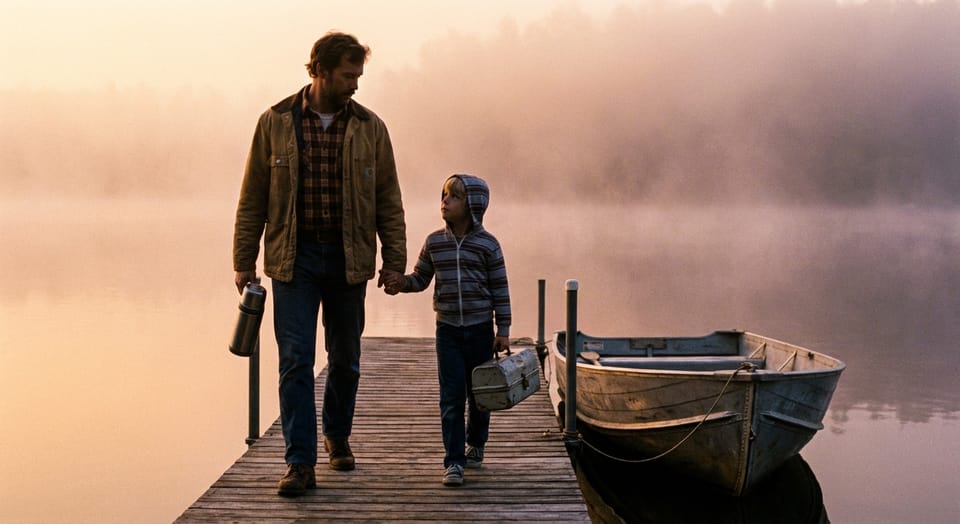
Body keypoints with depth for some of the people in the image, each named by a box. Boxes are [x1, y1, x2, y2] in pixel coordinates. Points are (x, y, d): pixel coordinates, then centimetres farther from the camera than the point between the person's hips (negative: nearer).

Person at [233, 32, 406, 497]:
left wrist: (394, 261, 2)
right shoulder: (275, 122, 0)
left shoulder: (370, 128, 4)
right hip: (293, 258, -2)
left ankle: (337, 436, 35)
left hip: (348, 260, 2)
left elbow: (388, 201, 7)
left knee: (345, 359, 13)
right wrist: (244, 261, 1)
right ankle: (300, 463, -2)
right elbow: (253, 198, 4)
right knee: (296, 360, -6)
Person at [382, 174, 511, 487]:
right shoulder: (434, 243, 2)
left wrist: (503, 329, -3)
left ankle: (476, 444, 34)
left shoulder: (487, 244, -5)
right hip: (448, 329, 1)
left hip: (480, 329, -1)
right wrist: (401, 283, -12)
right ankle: (454, 461, 0)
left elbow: (500, 288, -2)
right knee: (451, 397, -3)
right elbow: (421, 278, 10)